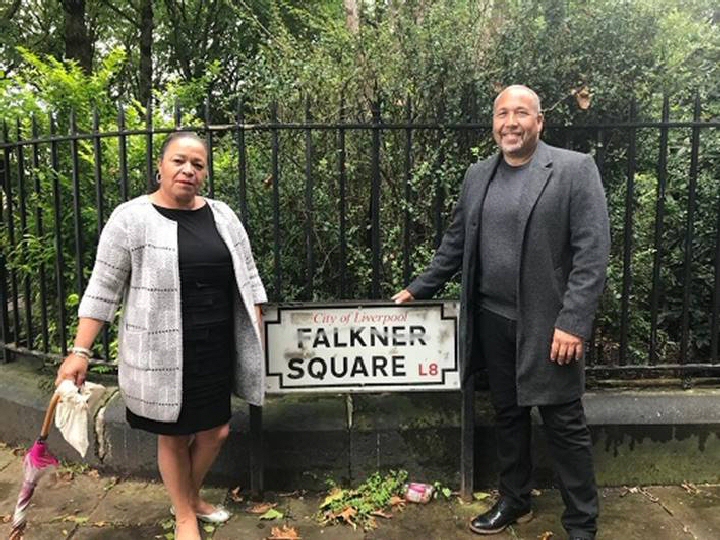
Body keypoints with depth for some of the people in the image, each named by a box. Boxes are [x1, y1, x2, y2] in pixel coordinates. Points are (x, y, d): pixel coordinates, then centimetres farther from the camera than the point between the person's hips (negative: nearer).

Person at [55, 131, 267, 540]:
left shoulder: (222, 215, 5)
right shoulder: (131, 218, -8)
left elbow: (247, 278, 9)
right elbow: (103, 289, -7)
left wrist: (255, 335, 6)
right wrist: (80, 352, -10)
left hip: (216, 350, 4)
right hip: (163, 354, -4)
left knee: (216, 431, 13)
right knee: (174, 437, 11)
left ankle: (191, 497, 42)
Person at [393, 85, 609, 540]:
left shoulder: (576, 169, -7)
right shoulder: (478, 176, 9)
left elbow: (593, 251, -13)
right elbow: (456, 242, 16)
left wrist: (572, 322, -18)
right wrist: (420, 288, 17)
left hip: (550, 323, -4)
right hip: (493, 320, 5)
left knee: (565, 423, 5)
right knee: (508, 414, 17)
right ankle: (515, 501, 35)